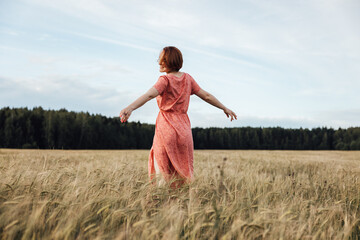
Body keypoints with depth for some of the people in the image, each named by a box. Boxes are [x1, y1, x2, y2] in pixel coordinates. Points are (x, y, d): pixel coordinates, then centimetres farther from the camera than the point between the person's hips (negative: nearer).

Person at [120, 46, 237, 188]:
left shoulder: (165, 79, -7)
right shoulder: (187, 78, 9)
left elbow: (150, 95, -26)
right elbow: (206, 96, 15)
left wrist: (130, 108, -40)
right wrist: (224, 108, 27)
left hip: (166, 127, -5)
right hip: (183, 128, 5)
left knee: (162, 172, 2)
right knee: (181, 173, 12)